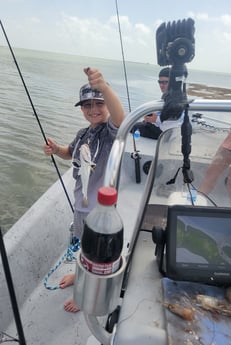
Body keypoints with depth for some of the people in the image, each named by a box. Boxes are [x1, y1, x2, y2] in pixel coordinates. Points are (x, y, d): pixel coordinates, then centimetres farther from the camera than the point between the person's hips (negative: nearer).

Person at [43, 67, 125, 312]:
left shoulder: (111, 131, -21)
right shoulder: (83, 134, 2)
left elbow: (120, 117, -45)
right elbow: (72, 154, 21)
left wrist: (103, 86, -62)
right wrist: (56, 149, 0)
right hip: (81, 203, 7)